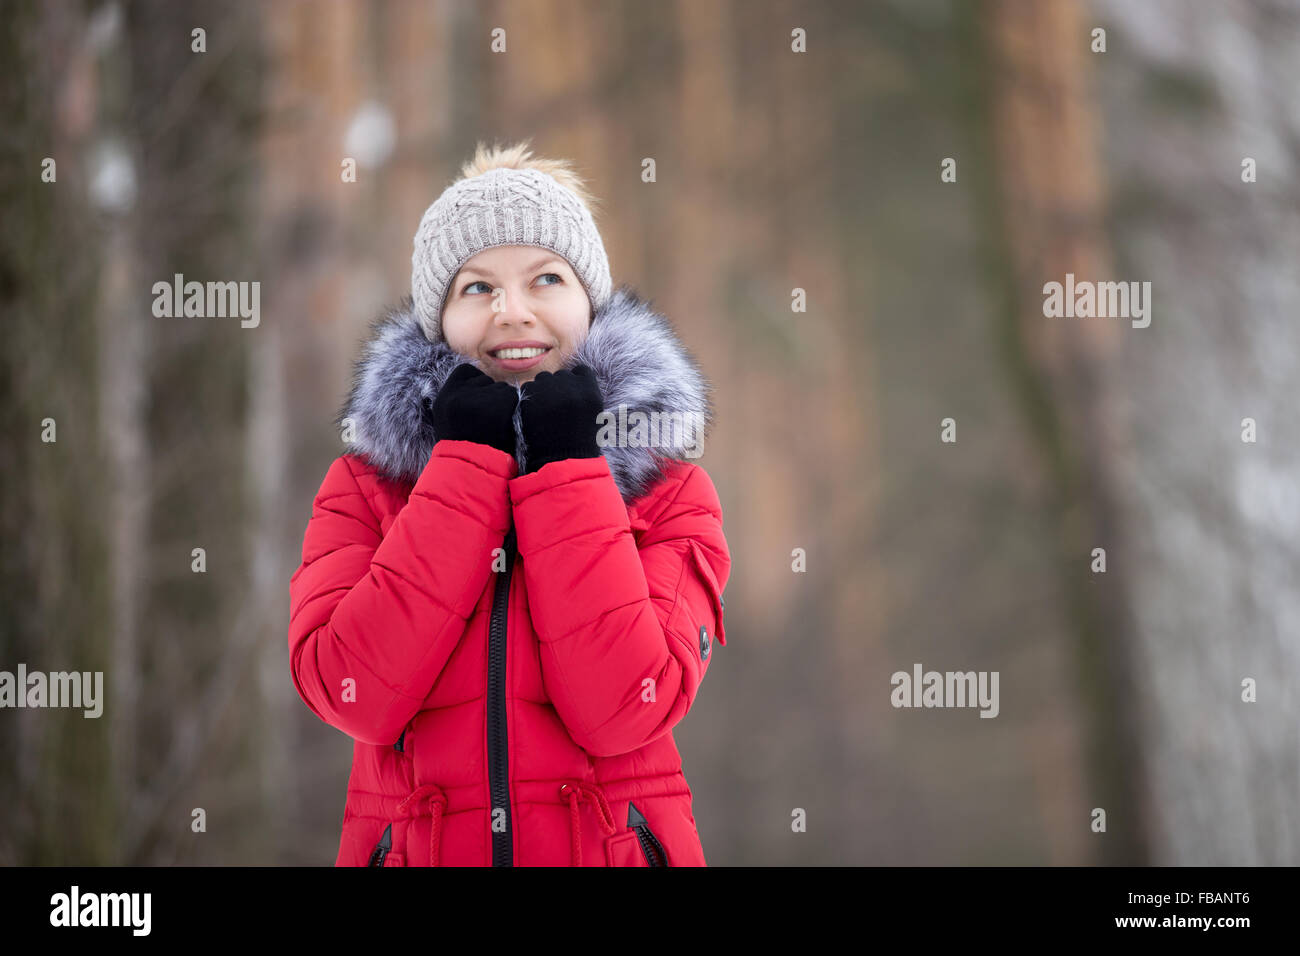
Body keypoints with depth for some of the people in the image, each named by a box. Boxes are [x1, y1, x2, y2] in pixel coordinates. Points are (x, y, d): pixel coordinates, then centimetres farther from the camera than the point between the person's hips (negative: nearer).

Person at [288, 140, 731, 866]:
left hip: (612, 848, 0)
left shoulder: (668, 487, -1)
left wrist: (567, 470, -14)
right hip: (414, 850, 0)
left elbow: (627, 710, -16)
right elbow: (353, 696, -15)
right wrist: (468, 463, -13)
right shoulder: (364, 486, 1)